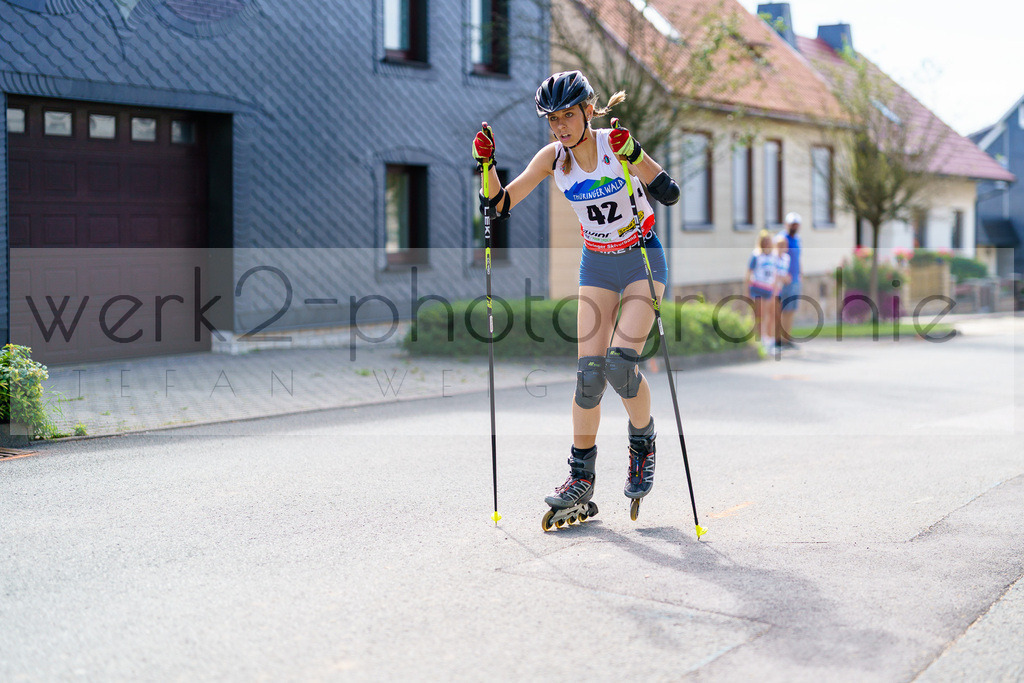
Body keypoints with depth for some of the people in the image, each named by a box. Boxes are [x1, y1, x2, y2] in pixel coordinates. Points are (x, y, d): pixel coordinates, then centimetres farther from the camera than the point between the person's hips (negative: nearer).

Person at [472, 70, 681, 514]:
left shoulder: (615, 145, -18)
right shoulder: (554, 158, -7)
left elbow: (669, 194, -29)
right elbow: (500, 207, -5)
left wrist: (631, 154, -41)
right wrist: (486, 163, -19)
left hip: (642, 261, -4)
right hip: (596, 265, 4)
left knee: (621, 363, -19)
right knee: (589, 370, -4)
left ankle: (643, 444, 9)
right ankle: (581, 477, 6)